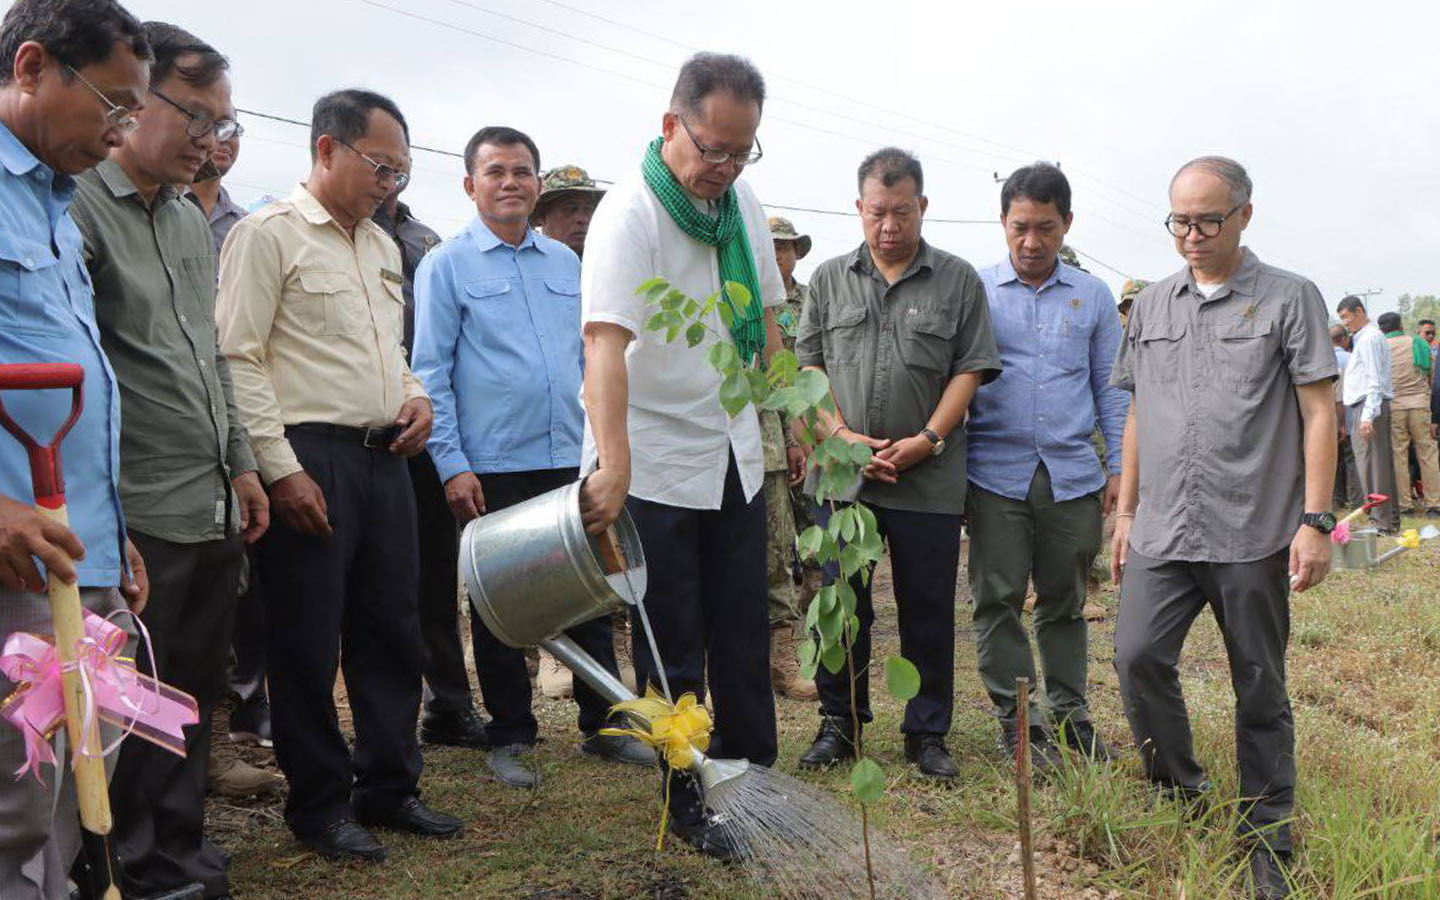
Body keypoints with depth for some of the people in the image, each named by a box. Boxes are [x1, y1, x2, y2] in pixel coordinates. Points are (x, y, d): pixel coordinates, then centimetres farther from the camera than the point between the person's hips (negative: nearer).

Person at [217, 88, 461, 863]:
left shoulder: (382, 245, 18)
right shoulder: (268, 234, -6)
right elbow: (239, 359, -12)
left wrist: (416, 395, 7)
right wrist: (281, 470, -17)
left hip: (385, 458, 8)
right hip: (311, 458, -7)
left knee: (392, 631, 12)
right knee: (309, 645, 2)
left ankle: (387, 789, 25)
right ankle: (319, 806, 16)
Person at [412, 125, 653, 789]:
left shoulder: (566, 263, 13)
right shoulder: (446, 266, -1)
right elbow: (431, 372, -5)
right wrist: (452, 464, -13)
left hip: (572, 461, 4)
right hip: (492, 467, -4)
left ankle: (603, 726, 23)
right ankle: (509, 738, 19)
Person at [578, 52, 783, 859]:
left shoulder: (742, 201, 4)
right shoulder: (630, 214, -18)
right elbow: (607, 342, -32)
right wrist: (613, 465, -43)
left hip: (736, 456, 6)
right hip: (658, 464, -6)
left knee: (745, 633, 13)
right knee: (674, 646, 6)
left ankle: (752, 776, 28)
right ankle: (689, 799, 21)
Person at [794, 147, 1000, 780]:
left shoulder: (958, 281, 5)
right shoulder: (829, 279, 10)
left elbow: (970, 371, 1)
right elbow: (808, 367, 8)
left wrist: (928, 439, -11)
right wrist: (843, 436, -6)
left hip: (928, 481, -1)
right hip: (841, 474, 2)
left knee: (928, 611, 5)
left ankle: (927, 734, 18)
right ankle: (840, 723, 23)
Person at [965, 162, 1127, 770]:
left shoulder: (1093, 297, 10)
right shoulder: (974, 290, 4)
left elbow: (1112, 388, 13)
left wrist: (1119, 466, 6)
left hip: (1073, 475, 2)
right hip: (997, 475, -1)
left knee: (1065, 602, 10)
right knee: (998, 600, -1)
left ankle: (1069, 714, 21)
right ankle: (1016, 717, 11)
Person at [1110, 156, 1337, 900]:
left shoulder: (1289, 299, 0)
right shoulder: (1151, 306, 12)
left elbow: (1319, 413, -3)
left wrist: (1315, 520, -10)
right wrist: (1126, 512, 14)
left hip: (1254, 533, -3)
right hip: (1164, 532, 3)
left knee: (1260, 688, 6)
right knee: (1137, 657, -6)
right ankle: (1180, 793, 18)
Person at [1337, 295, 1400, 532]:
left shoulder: (1369, 338, -10)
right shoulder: (1361, 337, 21)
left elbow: (1374, 380, -18)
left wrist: (1368, 415, -24)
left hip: (1368, 406, -10)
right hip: (1363, 407, 10)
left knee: (1371, 465, -9)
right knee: (1383, 463, 12)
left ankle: (1381, 522, -9)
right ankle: (1391, 518, 18)